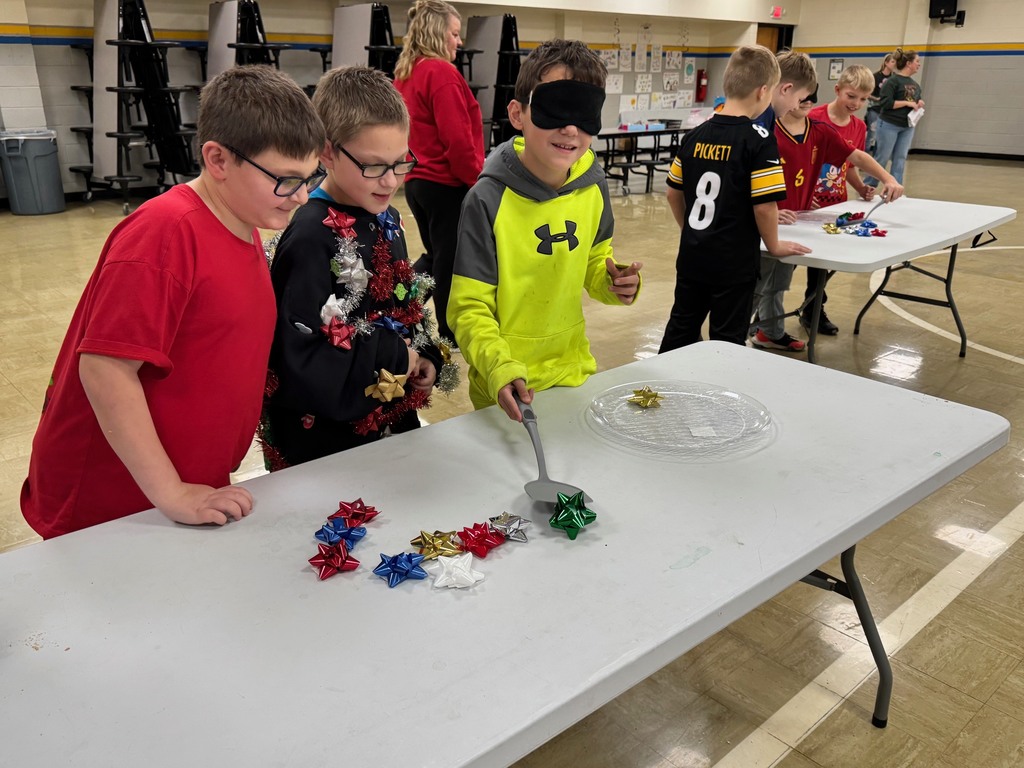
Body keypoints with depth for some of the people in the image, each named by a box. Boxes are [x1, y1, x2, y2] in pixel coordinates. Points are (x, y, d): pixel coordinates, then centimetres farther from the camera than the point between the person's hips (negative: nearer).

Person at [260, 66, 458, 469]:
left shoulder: (386, 219, 3)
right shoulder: (312, 237, -23)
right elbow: (301, 364, -28)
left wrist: (425, 359, 0)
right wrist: (395, 357, -20)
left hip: (394, 425, 8)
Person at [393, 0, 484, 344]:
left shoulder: (405, 73, 12)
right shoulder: (441, 72, -15)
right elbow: (457, 139, -20)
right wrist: (477, 180, -9)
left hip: (417, 181, 9)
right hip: (447, 184, -9)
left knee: (436, 256, 21)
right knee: (450, 260, 4)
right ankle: (450, 334, 16)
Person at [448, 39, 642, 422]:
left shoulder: (593, 187, -5)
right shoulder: (489, 199, -20)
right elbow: (470, 308, -19)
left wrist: (613, 283, -10)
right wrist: (500, 369, -35)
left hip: (574, 372, 5)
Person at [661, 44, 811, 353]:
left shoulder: (694, 136, 3)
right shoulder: (760, 140, -14)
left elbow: (673, 192, 10)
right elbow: (764, 205, -17)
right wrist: (774, 245, 0)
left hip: (691, 256, 6)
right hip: (733, 262, -5)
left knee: (681, 330, 19)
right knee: (727, 343, 8)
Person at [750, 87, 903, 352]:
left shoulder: (821, 131, 2)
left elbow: (856, 157, 4)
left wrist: (889, 179, -9)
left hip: (796, 220, 6)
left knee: (779, 284, 21)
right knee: (756, 285, 1)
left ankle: (771, 333, 37)